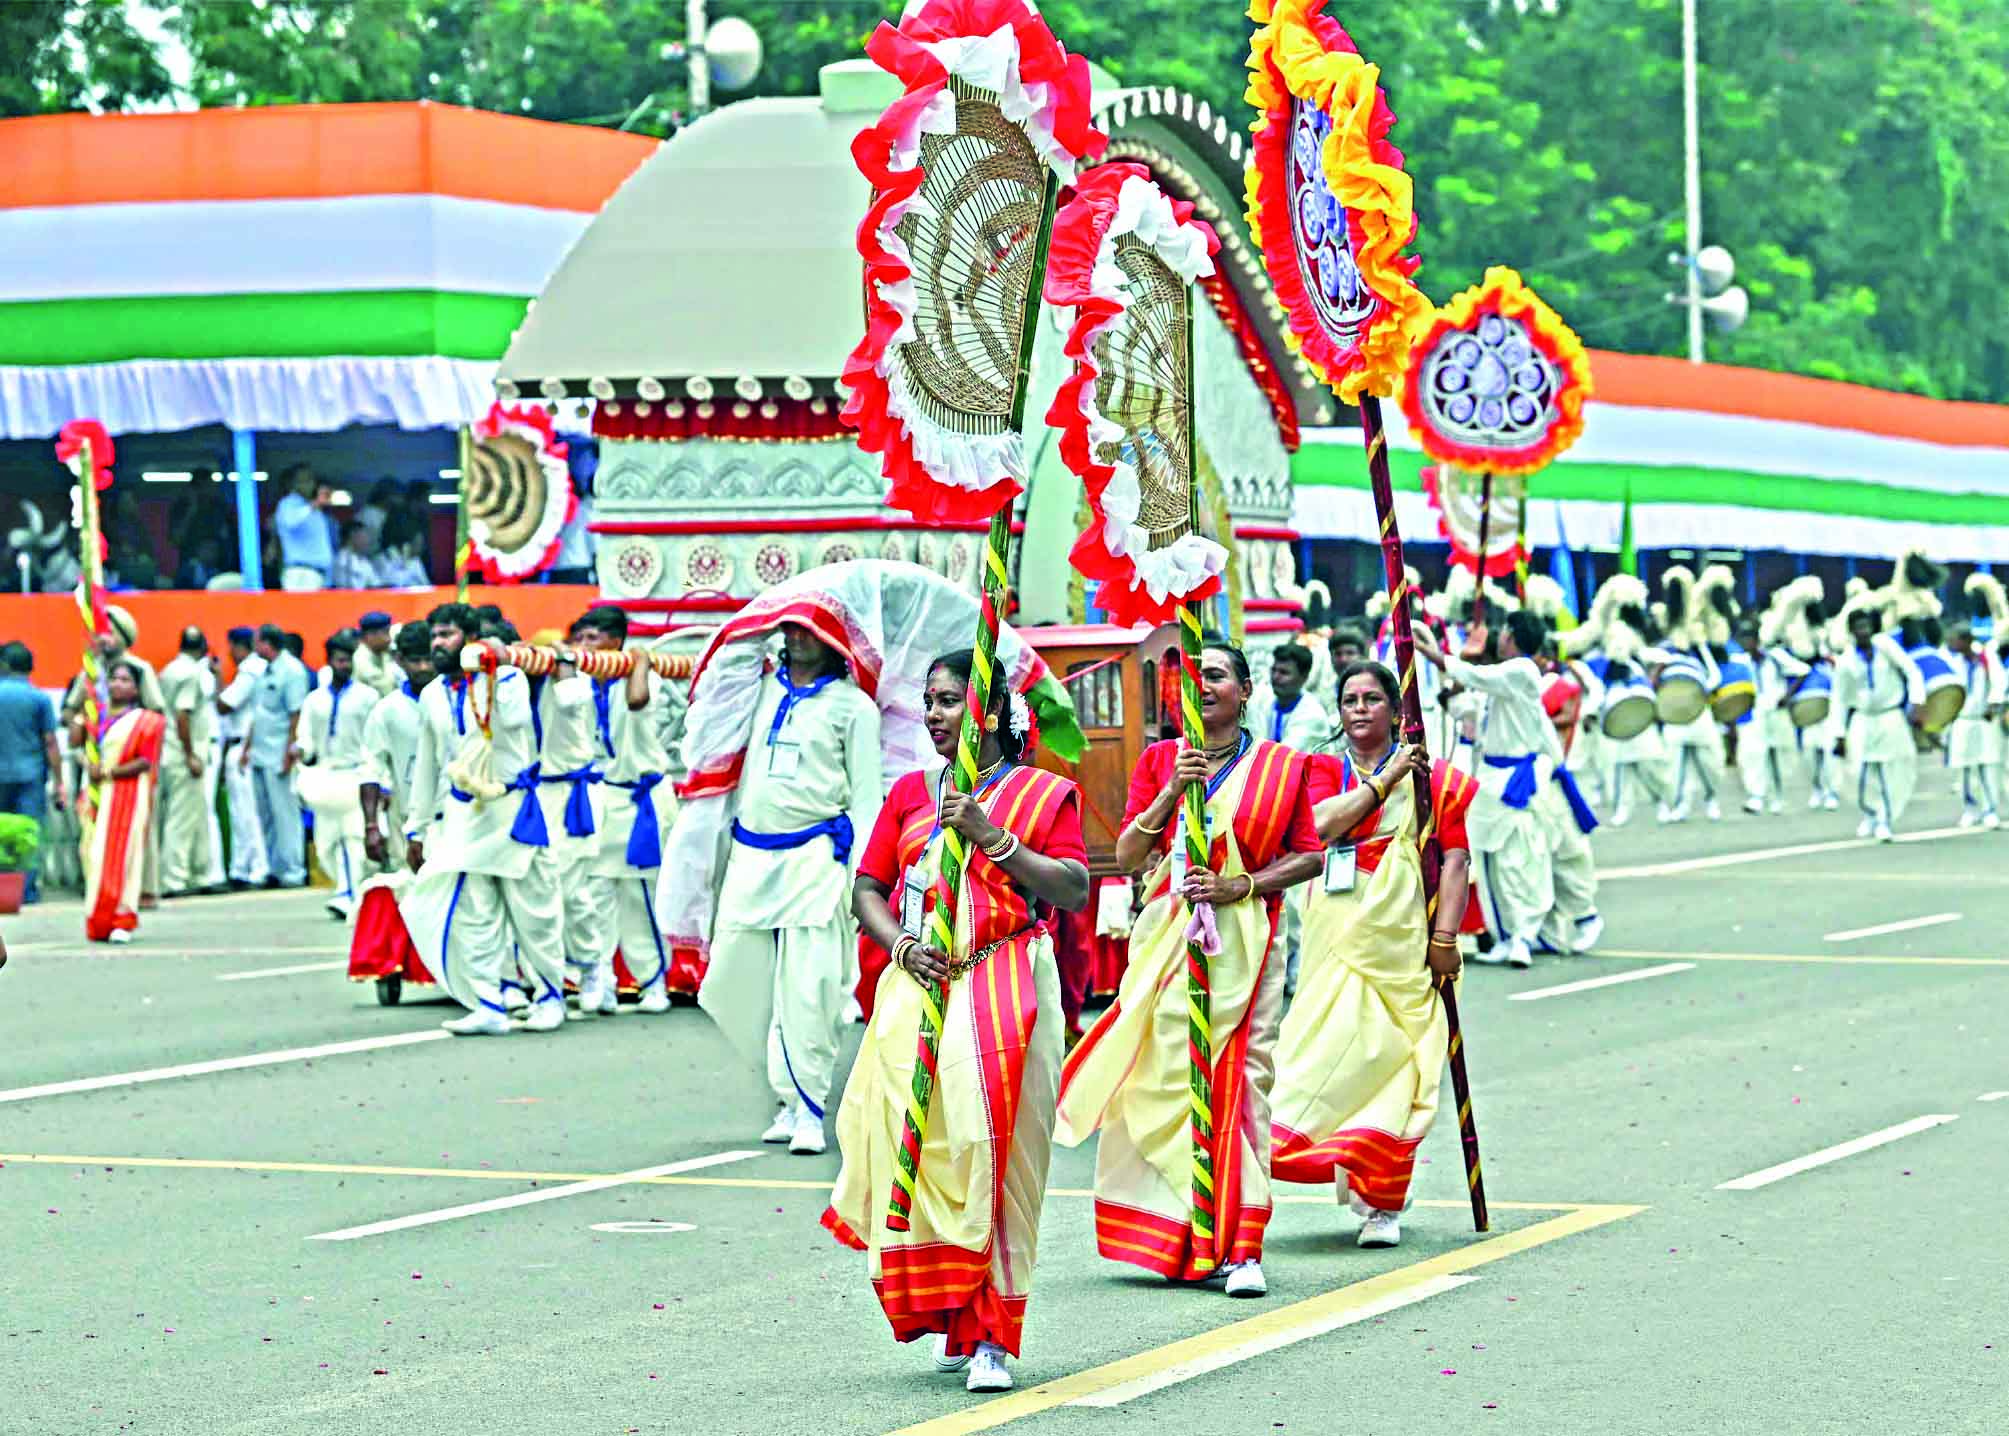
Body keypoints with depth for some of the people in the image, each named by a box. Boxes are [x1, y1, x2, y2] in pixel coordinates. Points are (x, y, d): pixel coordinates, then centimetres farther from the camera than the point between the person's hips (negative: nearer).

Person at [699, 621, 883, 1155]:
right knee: (735, 983, 1)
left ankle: (809, 1110, -3)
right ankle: (790, 1096, 12)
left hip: (813, 858, -5)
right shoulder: (759, 689, 15)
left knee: (807, 990, -10)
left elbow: (865, 794, 1)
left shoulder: (853, 705, 3)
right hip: (750, 855, 5)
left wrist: (860, 873, -8)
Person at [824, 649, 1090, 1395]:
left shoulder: (1044, 794, 5)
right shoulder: (910, 792, 17)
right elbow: (867, 890, 14)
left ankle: (990, 1334, -7)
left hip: (1006, 992, -3)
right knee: (923, 1150, -4)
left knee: (995, 1154, -9)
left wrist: (991, 837, -15)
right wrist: (902, 946, -5)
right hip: (920, 991, 3)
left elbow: (1074, 891, -6)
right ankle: (951, 1316, 12)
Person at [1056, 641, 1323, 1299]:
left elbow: (1309, 856, 4)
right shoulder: (1159, 761, 11)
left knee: (1240, 1084, -8)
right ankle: (1178, 1242, 8)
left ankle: (1239, 1248, -9)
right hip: (1166, 935, 2)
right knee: (1161, 1078, -3)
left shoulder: (1282, 766, 6)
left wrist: (1242, 884, -9)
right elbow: (1127, 855, 4)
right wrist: (1173, 790, -9)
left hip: (1242, 941, -2)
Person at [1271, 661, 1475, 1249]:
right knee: (1332, 1051, -7)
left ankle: (1381, 1203, 2)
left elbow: (1454, 857, 1)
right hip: (1337, 936, 2)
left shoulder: (1431, 777, 8)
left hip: (1402, 941, -2)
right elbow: (1322, 824, -7)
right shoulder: (1322, 771, 14)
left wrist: (1445, 935, -8)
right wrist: (1385, 779, -7)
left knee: (1397, 1061, -5)